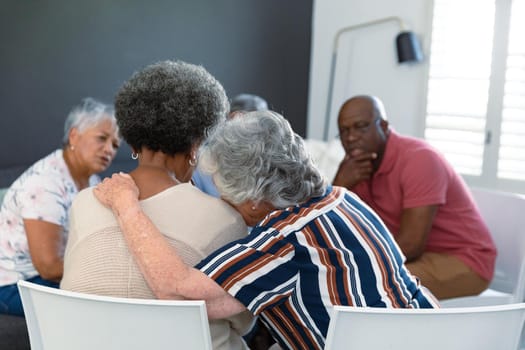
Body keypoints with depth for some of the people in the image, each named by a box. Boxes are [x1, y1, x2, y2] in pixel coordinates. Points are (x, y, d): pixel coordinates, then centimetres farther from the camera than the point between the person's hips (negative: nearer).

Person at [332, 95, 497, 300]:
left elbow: (410, 245, -29)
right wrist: (341, 184, -22)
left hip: (462, 261, -7)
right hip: (419, 256, 8)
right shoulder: (357, 164, -1)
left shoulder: (418, 159, -23)